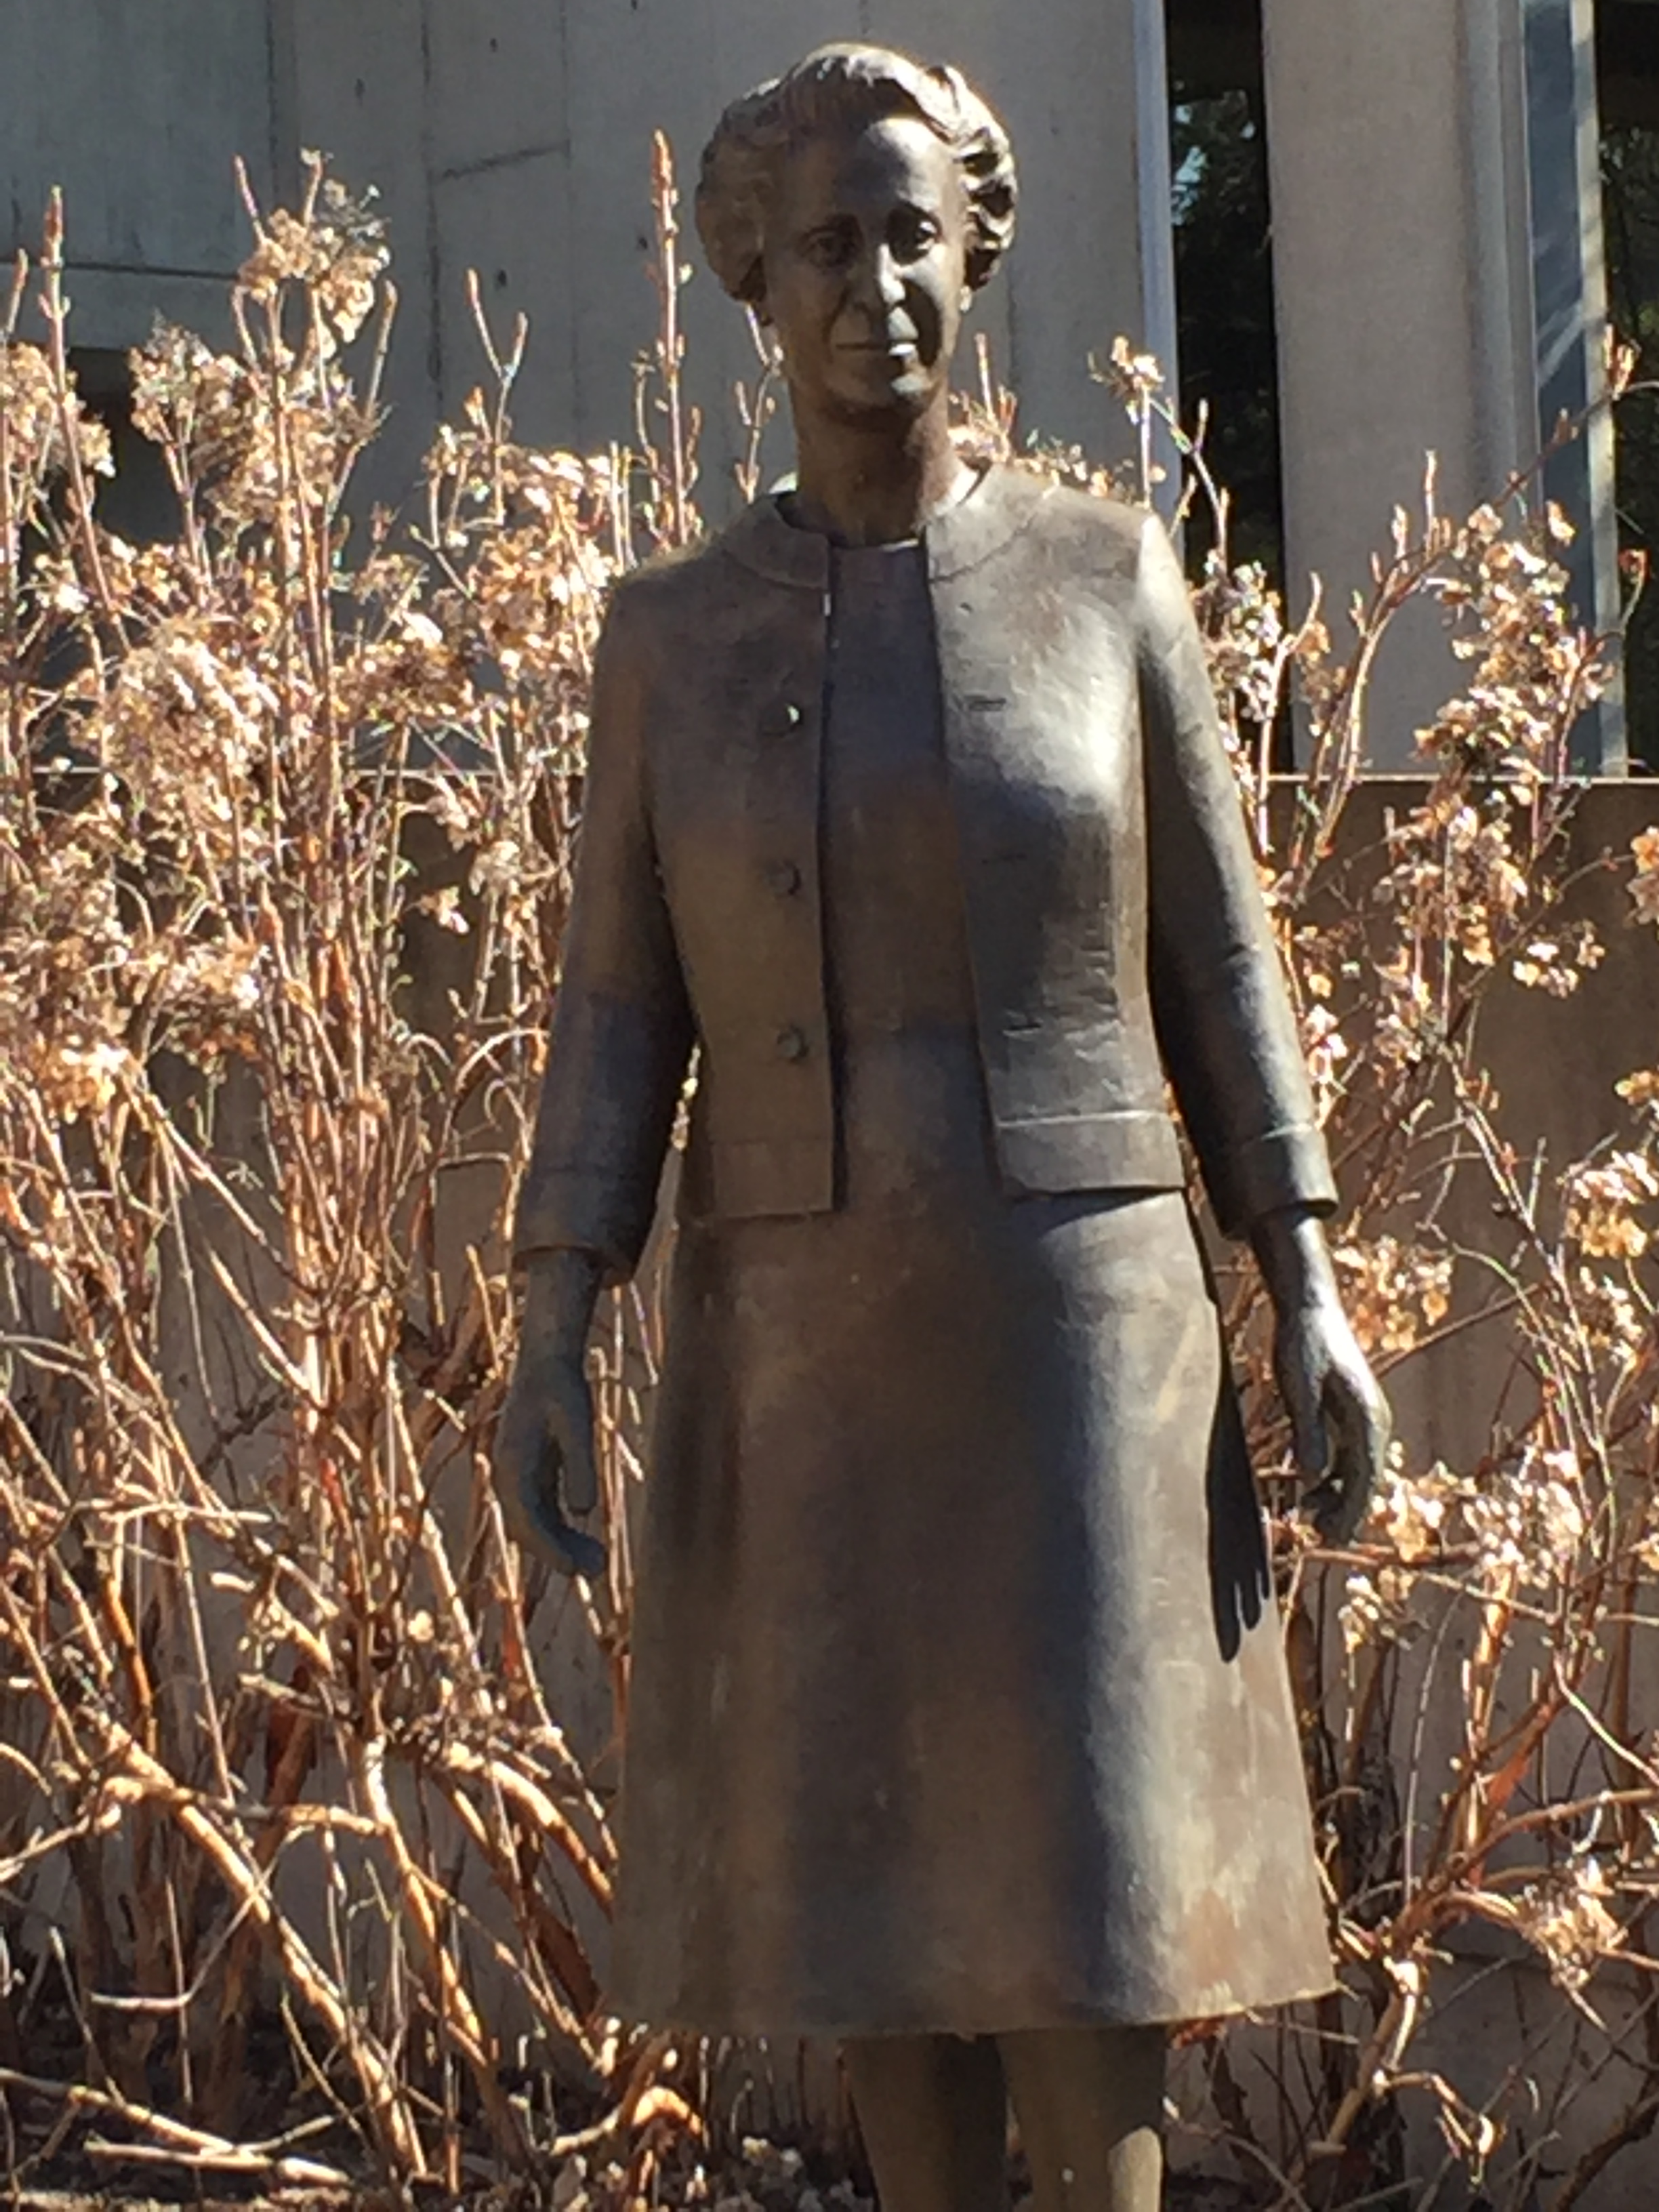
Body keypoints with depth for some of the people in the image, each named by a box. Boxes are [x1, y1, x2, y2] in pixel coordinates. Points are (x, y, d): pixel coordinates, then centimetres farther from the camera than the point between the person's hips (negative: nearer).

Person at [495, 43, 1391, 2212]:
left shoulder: (1105, 572, 1)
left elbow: (1215, 957, 3)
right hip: (804, 1339, 2)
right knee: (878, 1857, 7)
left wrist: (1310, 1290, -3)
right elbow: (620, 1012, 3)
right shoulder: (672, 630, 3)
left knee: (1077, 1855, -6)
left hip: (1078, 1316, -1)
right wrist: (551, 1335, -7)